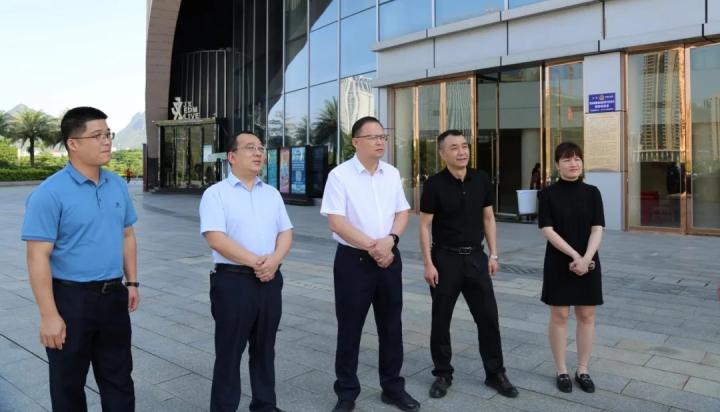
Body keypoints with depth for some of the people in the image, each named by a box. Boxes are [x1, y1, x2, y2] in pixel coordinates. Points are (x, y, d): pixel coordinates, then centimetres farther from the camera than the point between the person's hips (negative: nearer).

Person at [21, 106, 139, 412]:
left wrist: (132, 282, 11)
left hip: (113, 296, 5)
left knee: (118, 378, 16)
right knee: (68, 383, 15)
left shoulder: (118, 186, 4)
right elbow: (38, 256, -17)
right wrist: (49, 315, -18)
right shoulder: (50, 193, -15)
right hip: (71, 298, -5)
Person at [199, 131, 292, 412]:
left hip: (270, 280, 5)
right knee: (229, 351, 6)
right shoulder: (216, 193, -5)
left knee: (264, 348, 16)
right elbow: (216, 239, -15)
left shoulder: (271, 193, 12)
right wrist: (255, 262, -17)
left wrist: (274, 259, -11)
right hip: (232, 280, -5)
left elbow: (286, 232, 9)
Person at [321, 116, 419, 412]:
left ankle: (393, 387, 31)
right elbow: (336, 222, -15)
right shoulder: (340, 175, -9)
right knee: (349, 330, 6)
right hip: (353, 260, -5)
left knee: (391, 326, 14)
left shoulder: (392, 174, 7)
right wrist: (372, 247, -16)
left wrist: (390, 239, -10)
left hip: (389, 258, 5)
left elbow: (402, 212, 9)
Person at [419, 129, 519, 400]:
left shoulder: (481, 180, 1)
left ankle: (495, 373, 24)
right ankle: (443, 374, 24)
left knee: (488, 317, 8)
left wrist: (493, 254, 4)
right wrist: (428, 264, -12)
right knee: (441, 319, 7)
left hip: (476, 257, 3)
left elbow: (488, 218, 9)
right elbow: (424, 226, -8)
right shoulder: (434, 184, -10)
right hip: (445, 258, -3)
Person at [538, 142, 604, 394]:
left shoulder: (592, 193, 2)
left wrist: (586, 258, -18)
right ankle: (561, 371, 18)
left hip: (588, 262, 3)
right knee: (559, 315, 4)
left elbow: (597, 229, -3)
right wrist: (574, 255, -17)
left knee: (587, 316, 8)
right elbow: (547, 230, -10)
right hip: (559, 263, -2)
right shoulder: (548, 194, -5)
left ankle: (582, 370, 23)